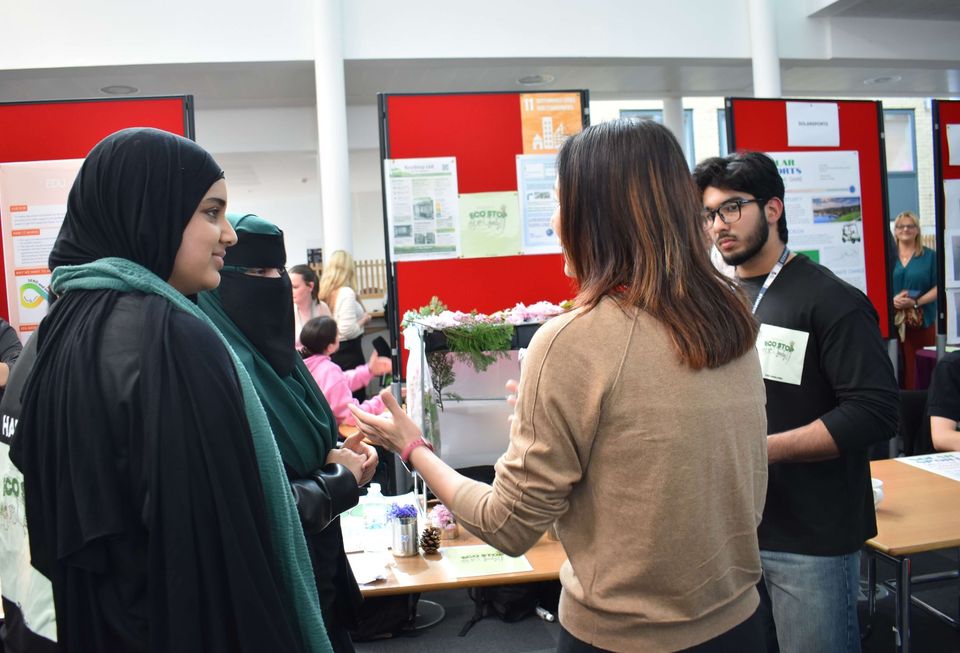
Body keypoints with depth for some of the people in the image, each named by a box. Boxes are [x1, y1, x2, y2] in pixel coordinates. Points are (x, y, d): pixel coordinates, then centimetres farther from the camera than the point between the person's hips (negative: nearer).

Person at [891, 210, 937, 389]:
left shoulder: (929, 256, 6)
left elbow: (938, 287, 1)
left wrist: (916, 303, -14)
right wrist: (892, 300, -12)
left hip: (922, 321, 0)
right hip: (893, 320, 1)